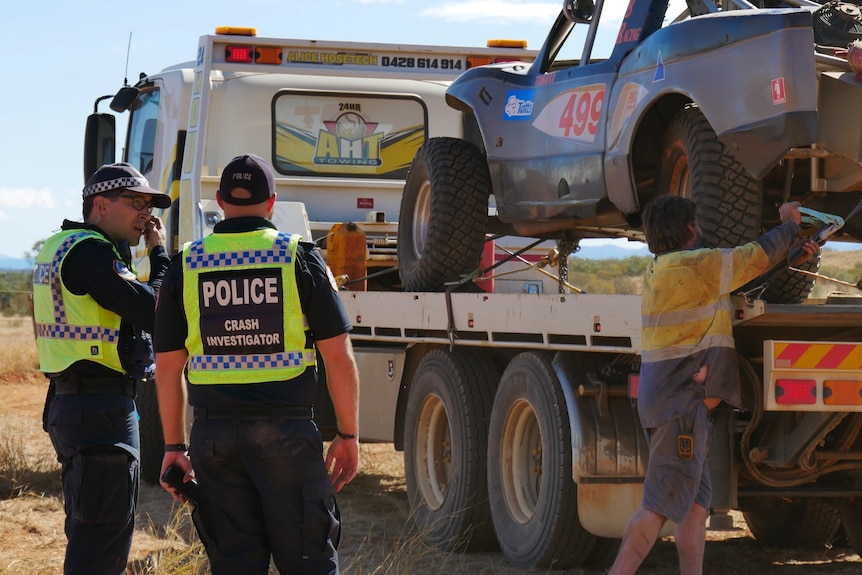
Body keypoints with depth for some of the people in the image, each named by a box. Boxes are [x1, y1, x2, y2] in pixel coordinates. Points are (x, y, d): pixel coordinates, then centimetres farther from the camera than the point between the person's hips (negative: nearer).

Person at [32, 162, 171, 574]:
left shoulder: (60, 247, 18)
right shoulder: (90, 252, -15)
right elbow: (153, 312, -18)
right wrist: (160, 255, -7)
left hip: (68, 402, 11)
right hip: (102, 408, -11)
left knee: (88, 531, 18)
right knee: (104, 532, -8)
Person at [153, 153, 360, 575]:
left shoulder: (185, 266, 6)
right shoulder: (300, 258, -1)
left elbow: (168, 368, 6)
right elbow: (338, 356, -3)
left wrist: (174, 446, 13)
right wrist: (348, 435, 4)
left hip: (213, 434, 2)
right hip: (287, 429, -2)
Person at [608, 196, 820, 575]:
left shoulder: (659, 270, 17)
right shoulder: (695, 264, -11)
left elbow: (744, 268, 25)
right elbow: (760, 256, 1)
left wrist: (793, 258, 24)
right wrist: (790, 223, 19)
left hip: (663, 398, 10)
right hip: (682, 400, -10)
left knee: (696, 503, 10)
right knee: (660, 504, -12)